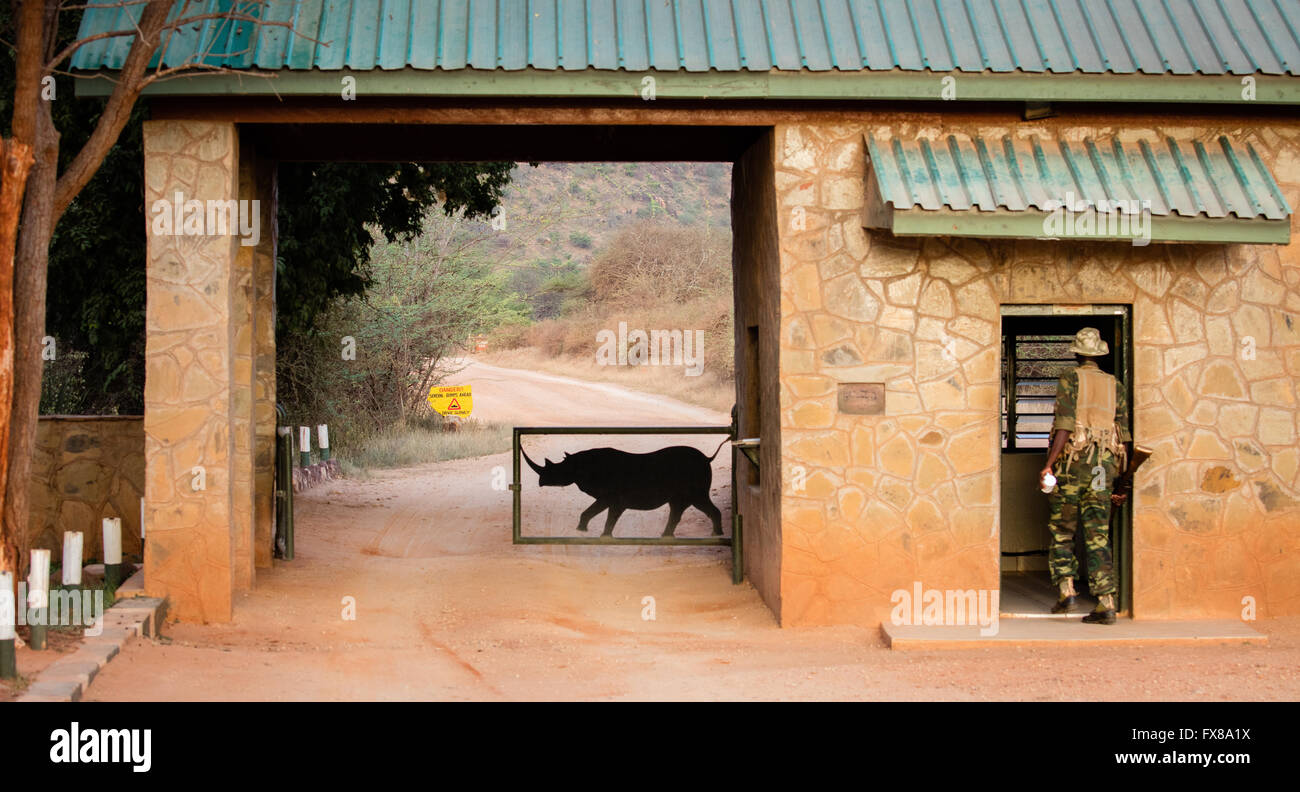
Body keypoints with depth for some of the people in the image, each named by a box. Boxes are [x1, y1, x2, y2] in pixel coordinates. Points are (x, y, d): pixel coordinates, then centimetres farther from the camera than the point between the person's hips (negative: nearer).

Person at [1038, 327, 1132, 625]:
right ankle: (1106, 603, -5)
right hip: (1103, 466, 4)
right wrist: (1117, 478, 16)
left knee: (1061, 532, 10)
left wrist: (1048, 465, -12)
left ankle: (1066, 590, -2)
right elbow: (1124, 436, 11)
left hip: (1072, 463, -3)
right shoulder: (1116, 386, 13)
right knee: (1098, 536, 3)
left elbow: (1065, 425, -12)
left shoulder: (1070, 379, 0)